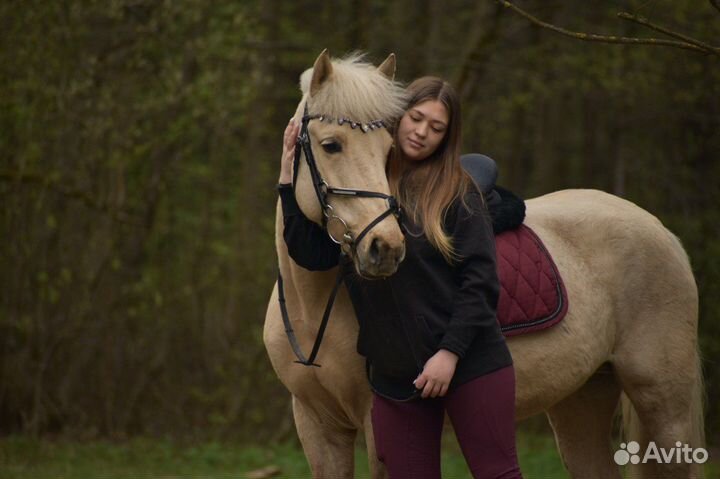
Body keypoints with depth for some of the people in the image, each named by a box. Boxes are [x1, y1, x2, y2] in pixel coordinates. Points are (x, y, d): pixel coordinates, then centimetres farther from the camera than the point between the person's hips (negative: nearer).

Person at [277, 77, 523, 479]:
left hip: (470, 364, -4)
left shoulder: (457, 192, -4)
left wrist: (450, 352, -17)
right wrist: (290, 179, -6)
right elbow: (312, 254, -1)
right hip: (394, 372, 4)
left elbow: (480, 280, -9)